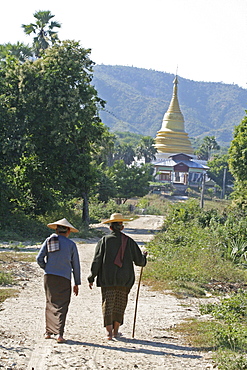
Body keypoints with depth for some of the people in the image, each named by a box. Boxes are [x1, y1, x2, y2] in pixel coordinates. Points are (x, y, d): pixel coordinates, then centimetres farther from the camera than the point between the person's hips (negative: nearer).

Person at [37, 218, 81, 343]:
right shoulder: (71, 244, 2)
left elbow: (39, 259, 0)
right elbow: (76, 265, 5)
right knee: (61, 306, -2)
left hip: (49, 277, 3)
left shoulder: (49, 241, 6)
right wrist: (77, 283, 12)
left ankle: (48, 332, 18)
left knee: (50, 304, 13)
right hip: (64, 279, -2)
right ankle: (59, 333, -14)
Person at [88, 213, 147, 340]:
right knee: (119, 305, 12)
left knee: (107, 304, 1)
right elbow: (140, 261, 5)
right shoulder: (129, 242, 1)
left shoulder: (104, 241, -2)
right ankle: (115, 331, 17)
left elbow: (96, 261, -3)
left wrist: (91, 278, 4)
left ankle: (109, 331, -9)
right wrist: (144, 256, 28)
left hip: (107, 279, -1)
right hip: (124, 280, 1)